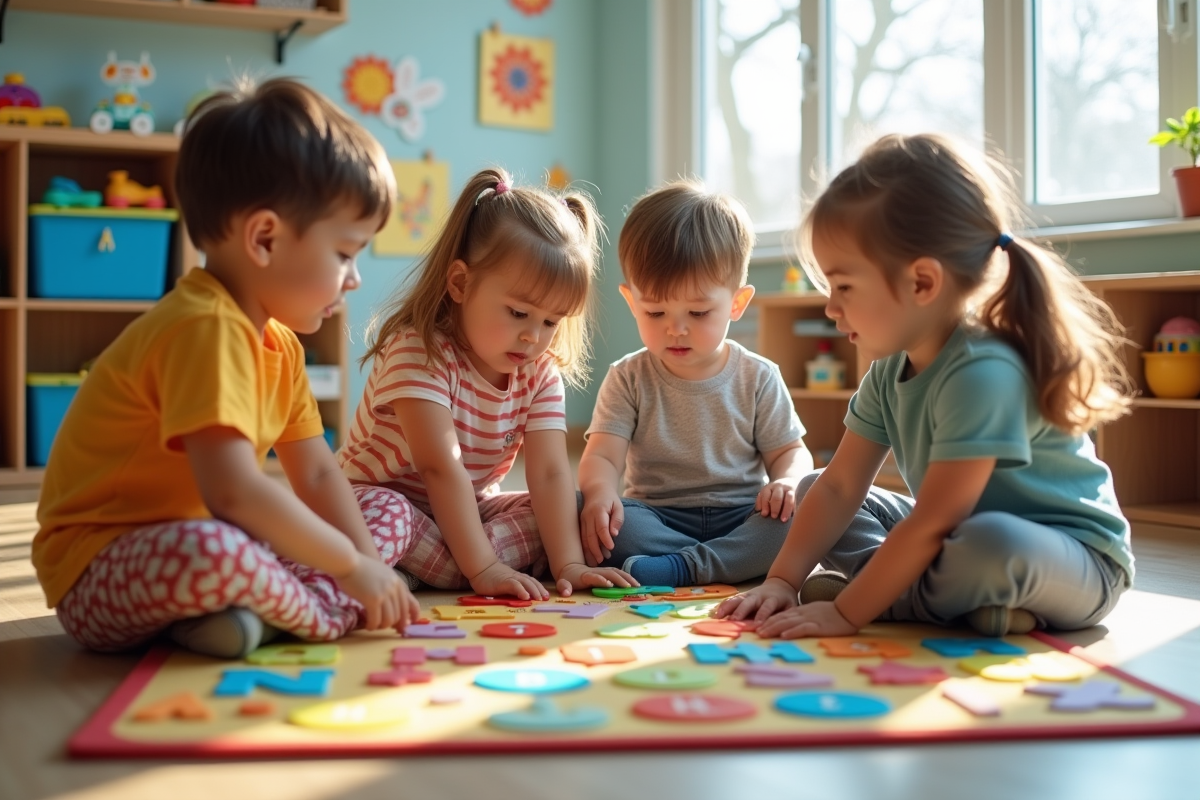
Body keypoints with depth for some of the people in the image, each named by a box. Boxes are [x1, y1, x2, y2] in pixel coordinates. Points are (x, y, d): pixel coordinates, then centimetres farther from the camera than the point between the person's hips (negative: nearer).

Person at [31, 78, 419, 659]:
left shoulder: (279, 345, 8)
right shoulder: (207, 327, -24)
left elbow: (318, 475, 9)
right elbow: (233, 491, -33)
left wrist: (368, 563, -6)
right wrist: (350, 567, -23)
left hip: (179, 546, 10)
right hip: (97, 575, -10)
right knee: (212, 549, -43)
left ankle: (258, 607, -13)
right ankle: (330, 613, -13)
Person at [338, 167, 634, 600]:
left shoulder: (541, 375, -6)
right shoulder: (419, 352, -25)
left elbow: (550, 472, -16)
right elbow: (441, 467, -32)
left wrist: (568, 564, -29)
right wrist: (481, 568, -37)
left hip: (466, 512, 7)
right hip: (382, 498, -6)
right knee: (379, 517, -38)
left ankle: (413, 571, -24)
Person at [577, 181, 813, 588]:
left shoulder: (757, 378, 3)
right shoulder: (628, 379, 2)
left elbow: (789, 450, 7)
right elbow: (602, 455, -9)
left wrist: (786, 481, -18)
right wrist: (599, 492, -33)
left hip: (743, 519, 1)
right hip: (657, 520, 0)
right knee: (587, 511, -29)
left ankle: (683, 567, -34)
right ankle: (735, 564, -31)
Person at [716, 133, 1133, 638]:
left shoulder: (983, 374, -30)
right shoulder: (890, 371, -2)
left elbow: (931, 524, -29)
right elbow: (838, 487, 0)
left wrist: (846, 612, -26)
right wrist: (781, 581, -9)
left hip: (1077, 562, -9)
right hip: (964, 535, 9)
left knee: (989, 546, -43)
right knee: (810, 489, 10)